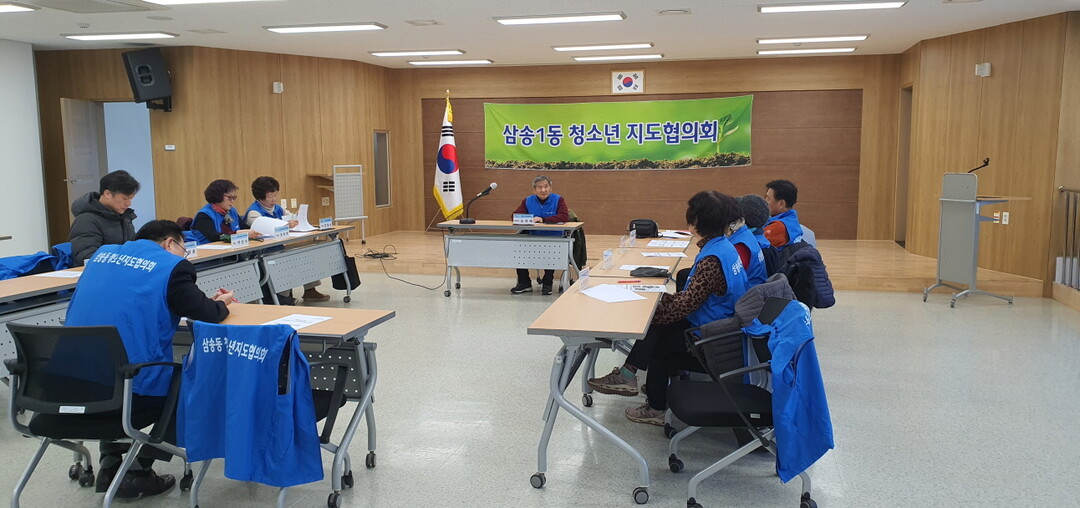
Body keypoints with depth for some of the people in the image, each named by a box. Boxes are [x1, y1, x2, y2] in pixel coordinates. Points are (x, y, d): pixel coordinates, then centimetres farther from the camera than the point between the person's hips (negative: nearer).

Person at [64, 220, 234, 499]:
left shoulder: (103, 254, 17)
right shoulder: (172, 265, -3)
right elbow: (206, 315, -4)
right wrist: (221, 304, 20)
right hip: (129, 387, -6)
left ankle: (110, 465, 33)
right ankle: (138, 473, 17)